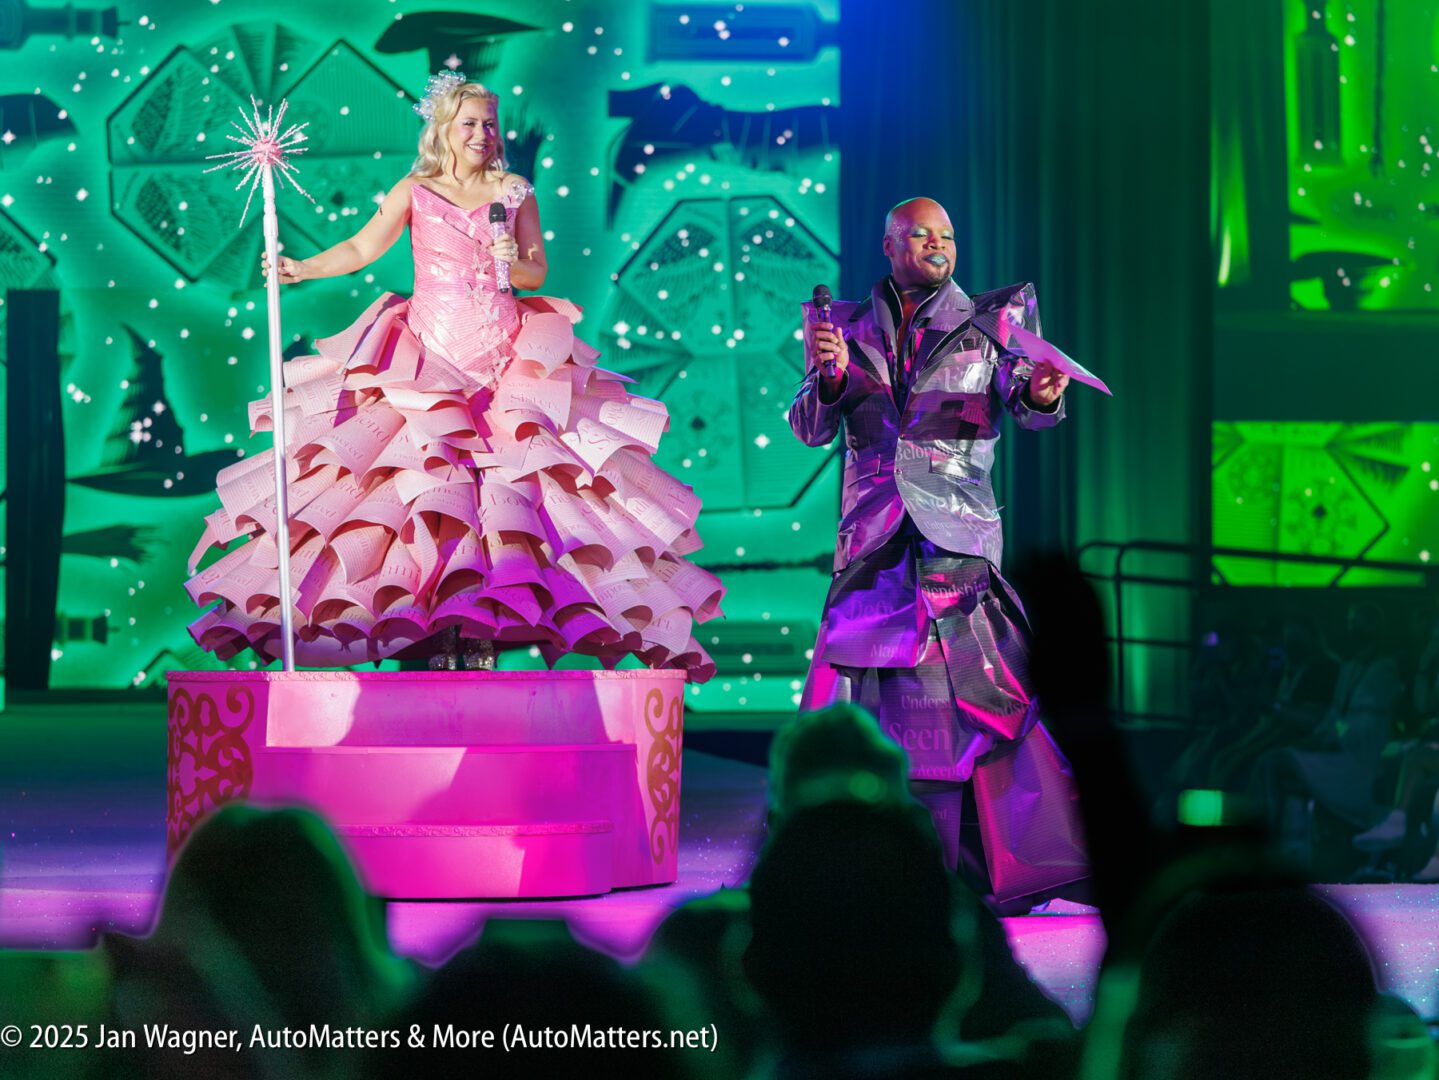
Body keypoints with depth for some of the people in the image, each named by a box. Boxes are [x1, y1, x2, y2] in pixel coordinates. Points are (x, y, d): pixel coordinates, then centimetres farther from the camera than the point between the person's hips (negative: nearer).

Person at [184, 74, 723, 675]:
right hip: (429, 356, -1)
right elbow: (361, 248, 0)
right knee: (429, 479, -11)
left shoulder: (513, 193, 9)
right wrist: (303, 269, -12)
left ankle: (482, 623, -8)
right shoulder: (416, 192, 6)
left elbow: (537, 270, 11)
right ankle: (433, 624, -9)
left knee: (504, 480, -10)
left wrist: (513, 265, -10)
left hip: (502, 355, 1)